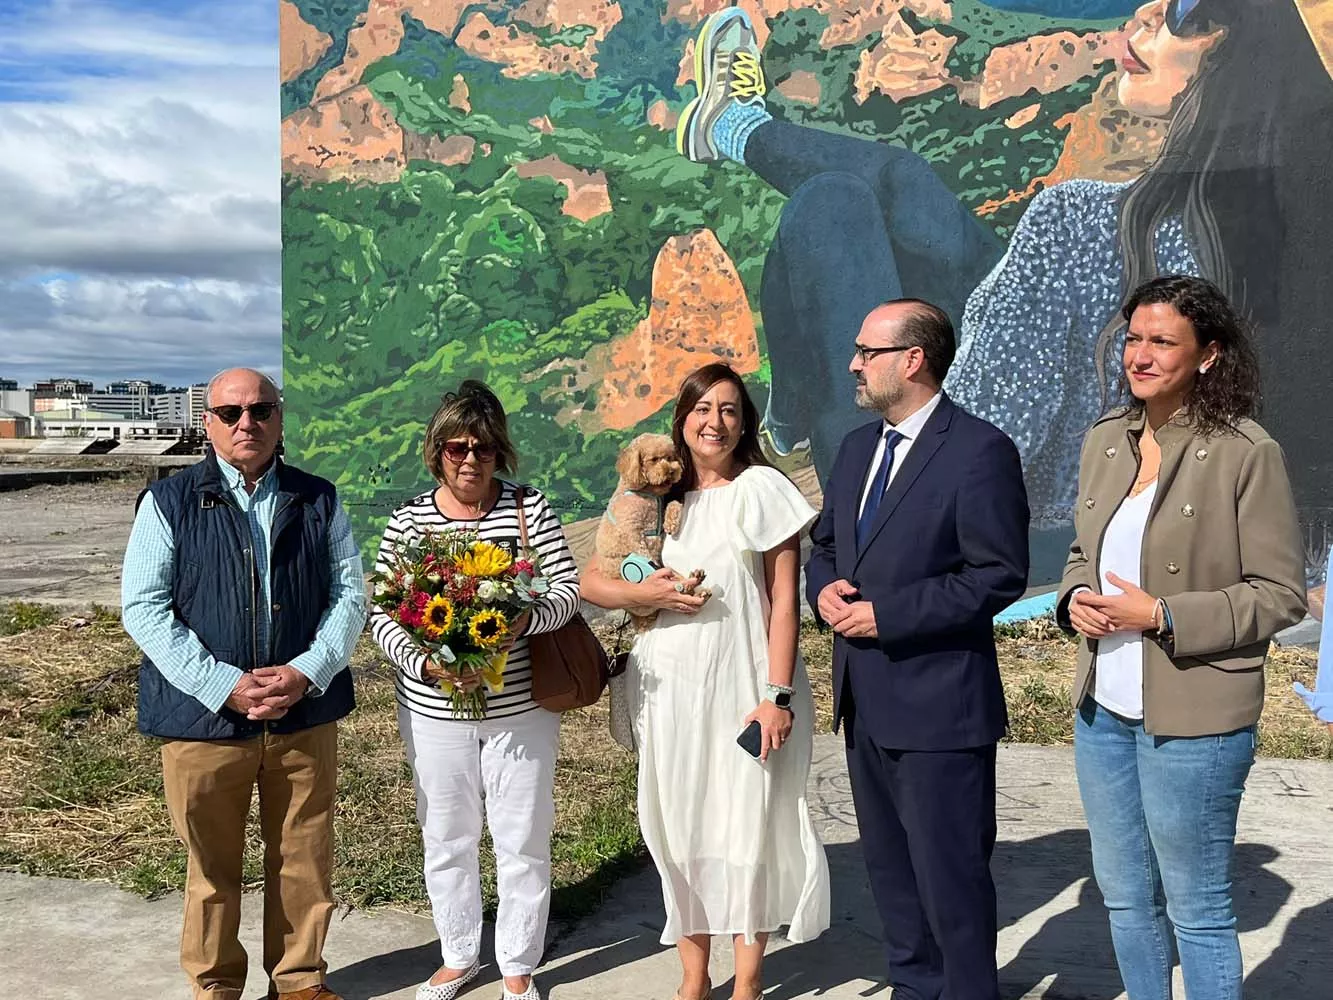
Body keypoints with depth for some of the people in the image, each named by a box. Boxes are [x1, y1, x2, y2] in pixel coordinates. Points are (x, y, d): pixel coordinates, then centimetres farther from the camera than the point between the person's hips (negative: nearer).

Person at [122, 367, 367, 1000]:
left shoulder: (318, 500, 6)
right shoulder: (169, 502, -1)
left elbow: (350, 594, 4)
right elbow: (143, 607, -6)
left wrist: (306, 673, -12)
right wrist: (225, 686, -15)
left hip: (305, 714, 2)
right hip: (204, 714, -2)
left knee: (304, 861, 11)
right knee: (212, 867, 11)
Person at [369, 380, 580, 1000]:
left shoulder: (529, 508, -5)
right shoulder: (408, 519, -2)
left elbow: (567, 590, -9)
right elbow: (380, 614, -4)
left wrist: (521, 620, -29)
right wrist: (422, 664, -21)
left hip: (520, 706, -1)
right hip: (432, 709, 2)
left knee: (522, 840, 8)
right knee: (446, 840, 15)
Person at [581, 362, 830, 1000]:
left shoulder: (761, 489, -2)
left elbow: (784, 599, -5)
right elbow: (590, 582, 8)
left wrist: (778, 695, -11)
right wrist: (642, 593, -12)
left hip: (741, 686, -3)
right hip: (667, 689, 4)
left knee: (746, 826, 5)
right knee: (679, 828, 9)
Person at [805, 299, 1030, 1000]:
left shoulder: (980, 451, -13)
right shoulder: (858, 447, 12)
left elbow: (999, 575, -16)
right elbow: (824, 544, 21)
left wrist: (887, 614, -18)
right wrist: (823, 589, -2)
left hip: (939, 704, -8)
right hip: (866, 702, 8)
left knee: (950, 875, 2)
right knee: (889, 865, 19)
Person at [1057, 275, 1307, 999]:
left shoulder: (1246, 453, -13)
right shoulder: (1104, 440, 6)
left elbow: (1280, 594, -12)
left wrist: (1163, 615, -20)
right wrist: (1076, 599, -5)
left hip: (1193, 718, -6)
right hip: (1102, 708, 6)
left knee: (1196, 909, 8)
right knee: (1124, 895, 20)